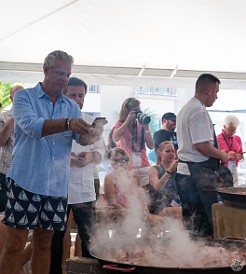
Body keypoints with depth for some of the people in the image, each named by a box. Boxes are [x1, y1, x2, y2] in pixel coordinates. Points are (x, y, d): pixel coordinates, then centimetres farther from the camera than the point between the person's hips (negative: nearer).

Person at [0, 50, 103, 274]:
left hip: (56, 185, 5)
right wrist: (67, 123, -35)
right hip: (26, 181, -4)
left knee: (44, 242, 13)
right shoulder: (24, 97, -2)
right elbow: (31, 126, -21)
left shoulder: (72, 107, 12)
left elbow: (81, 137, -1)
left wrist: (91, 135, -25)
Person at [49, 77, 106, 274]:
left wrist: (91, 156, -11)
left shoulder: (91, 122, 12)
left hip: (86, 189, 3)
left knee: (89, 237, 7)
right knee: (56, 238, 6)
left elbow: (101, 150, 11)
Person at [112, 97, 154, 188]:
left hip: (143, 167, 3)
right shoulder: (121, 124, 5)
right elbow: (115, 138, -18)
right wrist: (127, 121, -15)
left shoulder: (141, 125, 13)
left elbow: (151, 146, 6)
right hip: (127, 168, -3)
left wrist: (146, 127, -3)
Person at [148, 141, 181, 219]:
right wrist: (169, 171, -24)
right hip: (159, 208, -4)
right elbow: (157, 188, -14)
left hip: (176, 206, 4)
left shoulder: (177, 169, 17)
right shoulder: (154, 169, 6)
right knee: (181, 211, -32)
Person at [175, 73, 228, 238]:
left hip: (184, 171, 11)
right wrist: (222, 155, -7)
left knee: (191, 220, 16)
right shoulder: (199, 110, -15)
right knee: (206, 221, -4)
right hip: (199, 173, -11)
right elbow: (202, 145, -22)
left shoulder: (185, 109, 18)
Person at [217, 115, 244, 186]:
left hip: (233, 170, 5)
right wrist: (226, 156, -21)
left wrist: (240, 156, -4)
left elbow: (241, 154, 19)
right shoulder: (217, 139, -5)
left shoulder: (237, 139, 12)